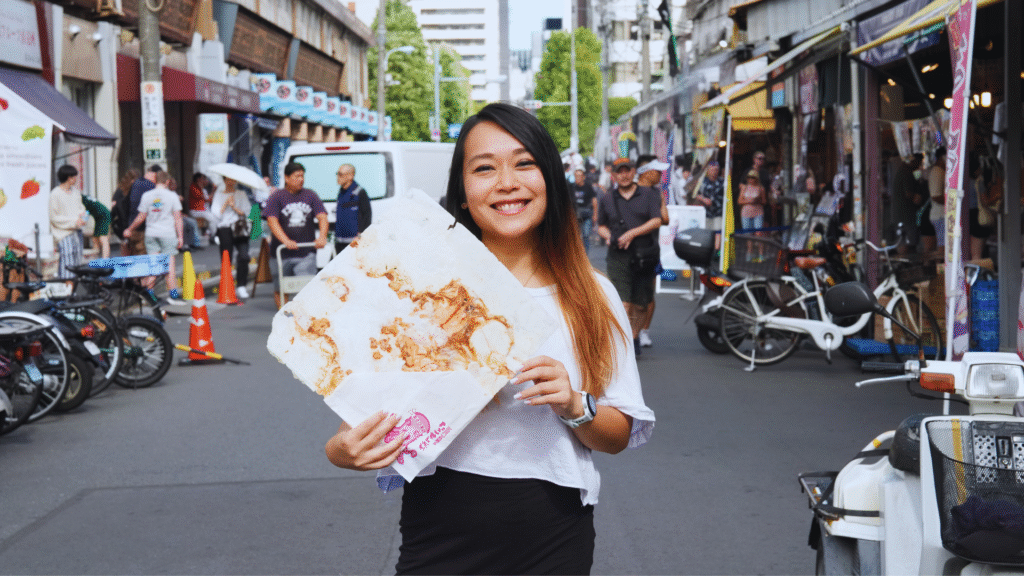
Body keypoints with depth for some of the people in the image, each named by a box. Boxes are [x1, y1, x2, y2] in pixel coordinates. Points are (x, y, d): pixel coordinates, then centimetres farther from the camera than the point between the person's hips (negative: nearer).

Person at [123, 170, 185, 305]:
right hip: (168, 233, -3)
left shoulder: (146, 196, 3)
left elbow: (141, 217, 6)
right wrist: (180, 236, 0)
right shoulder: (172, 195, -3)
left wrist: (129, 229, 20)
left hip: (151, 234, 3)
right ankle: (172, 294, -1)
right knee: (169, 264, 0)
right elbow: (178, 218, -4)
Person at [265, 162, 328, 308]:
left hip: (307, 253, 1)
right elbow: (272, 221, -10)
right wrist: (286, 241, -25)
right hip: (282, 253, -1)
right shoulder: (276, 197, 1)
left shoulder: (310, 196, 10)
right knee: (281, 289, 6)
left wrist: (322, 237, -17)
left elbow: (322, 216, 2)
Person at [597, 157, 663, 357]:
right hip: (618, 258, 0)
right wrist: (608, 236, -1)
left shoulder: (649, 195, 8)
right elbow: (601, 226, 21)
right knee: (623, 304, -13)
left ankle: (634, 337, 23)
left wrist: (632, 233, -12)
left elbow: (656, 221, -2)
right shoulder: (606, 199, 13)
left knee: (640, 305, 6)